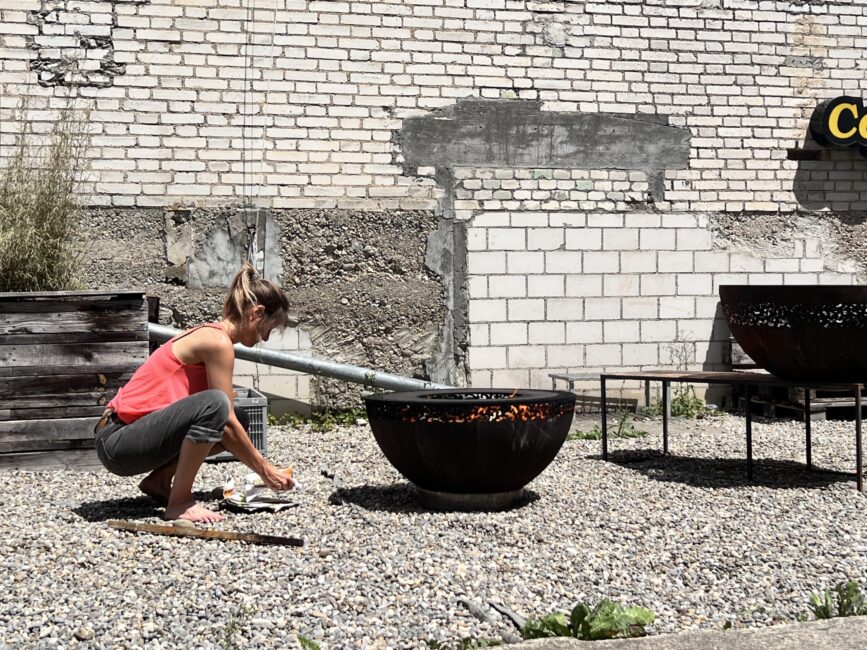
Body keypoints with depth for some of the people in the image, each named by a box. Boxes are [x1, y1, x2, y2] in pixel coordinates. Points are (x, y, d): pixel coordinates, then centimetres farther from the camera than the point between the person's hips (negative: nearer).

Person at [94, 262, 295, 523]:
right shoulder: (218, 342, -14)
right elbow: (227, 423, -13)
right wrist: (265, 470, -3)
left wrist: (262, 465, 13)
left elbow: (227, 423, 18)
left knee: (238, 420, 11)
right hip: (118, 442, -10)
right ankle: (179, 502, -19)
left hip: (126, 437, 10)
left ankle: (159, 481, 9)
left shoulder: (208, 335, 15)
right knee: (215, 404, -30)